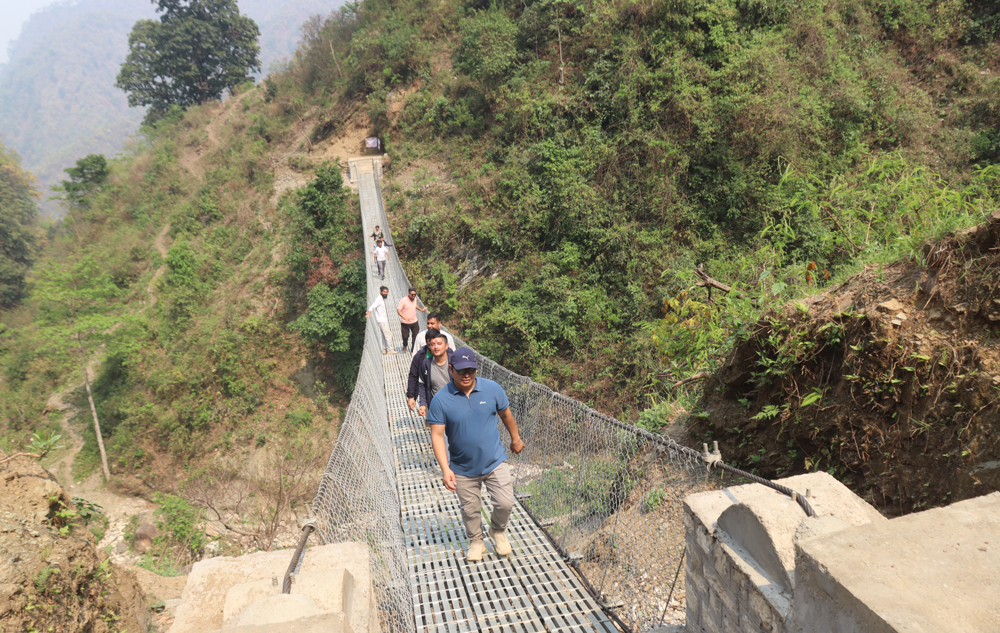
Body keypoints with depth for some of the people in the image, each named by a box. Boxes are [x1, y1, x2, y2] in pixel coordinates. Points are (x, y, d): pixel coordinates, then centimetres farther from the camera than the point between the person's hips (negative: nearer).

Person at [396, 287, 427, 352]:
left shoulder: (415, 299, 3)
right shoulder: (403, 300, -17)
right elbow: (398, 310, -18)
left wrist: (421, 309, 29)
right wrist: (404, 317, -30)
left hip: (414, 321, 5)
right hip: (405, 323, -5)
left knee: (416, 336, 2)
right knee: (405, 336, 5)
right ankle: (405, 346, 36)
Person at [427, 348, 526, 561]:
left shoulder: (493, 389, -9)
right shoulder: (440, 400, -15)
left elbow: (506, 414, 8)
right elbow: (437, 435, -15)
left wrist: (515, 439, 21)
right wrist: (445, 469, -23)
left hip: (495, 462, 1)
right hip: (463, 468, -1)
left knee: (505, 503, 0)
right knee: (470, 510, 12)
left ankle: (498, 531, 33)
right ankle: (476, 542, 42)